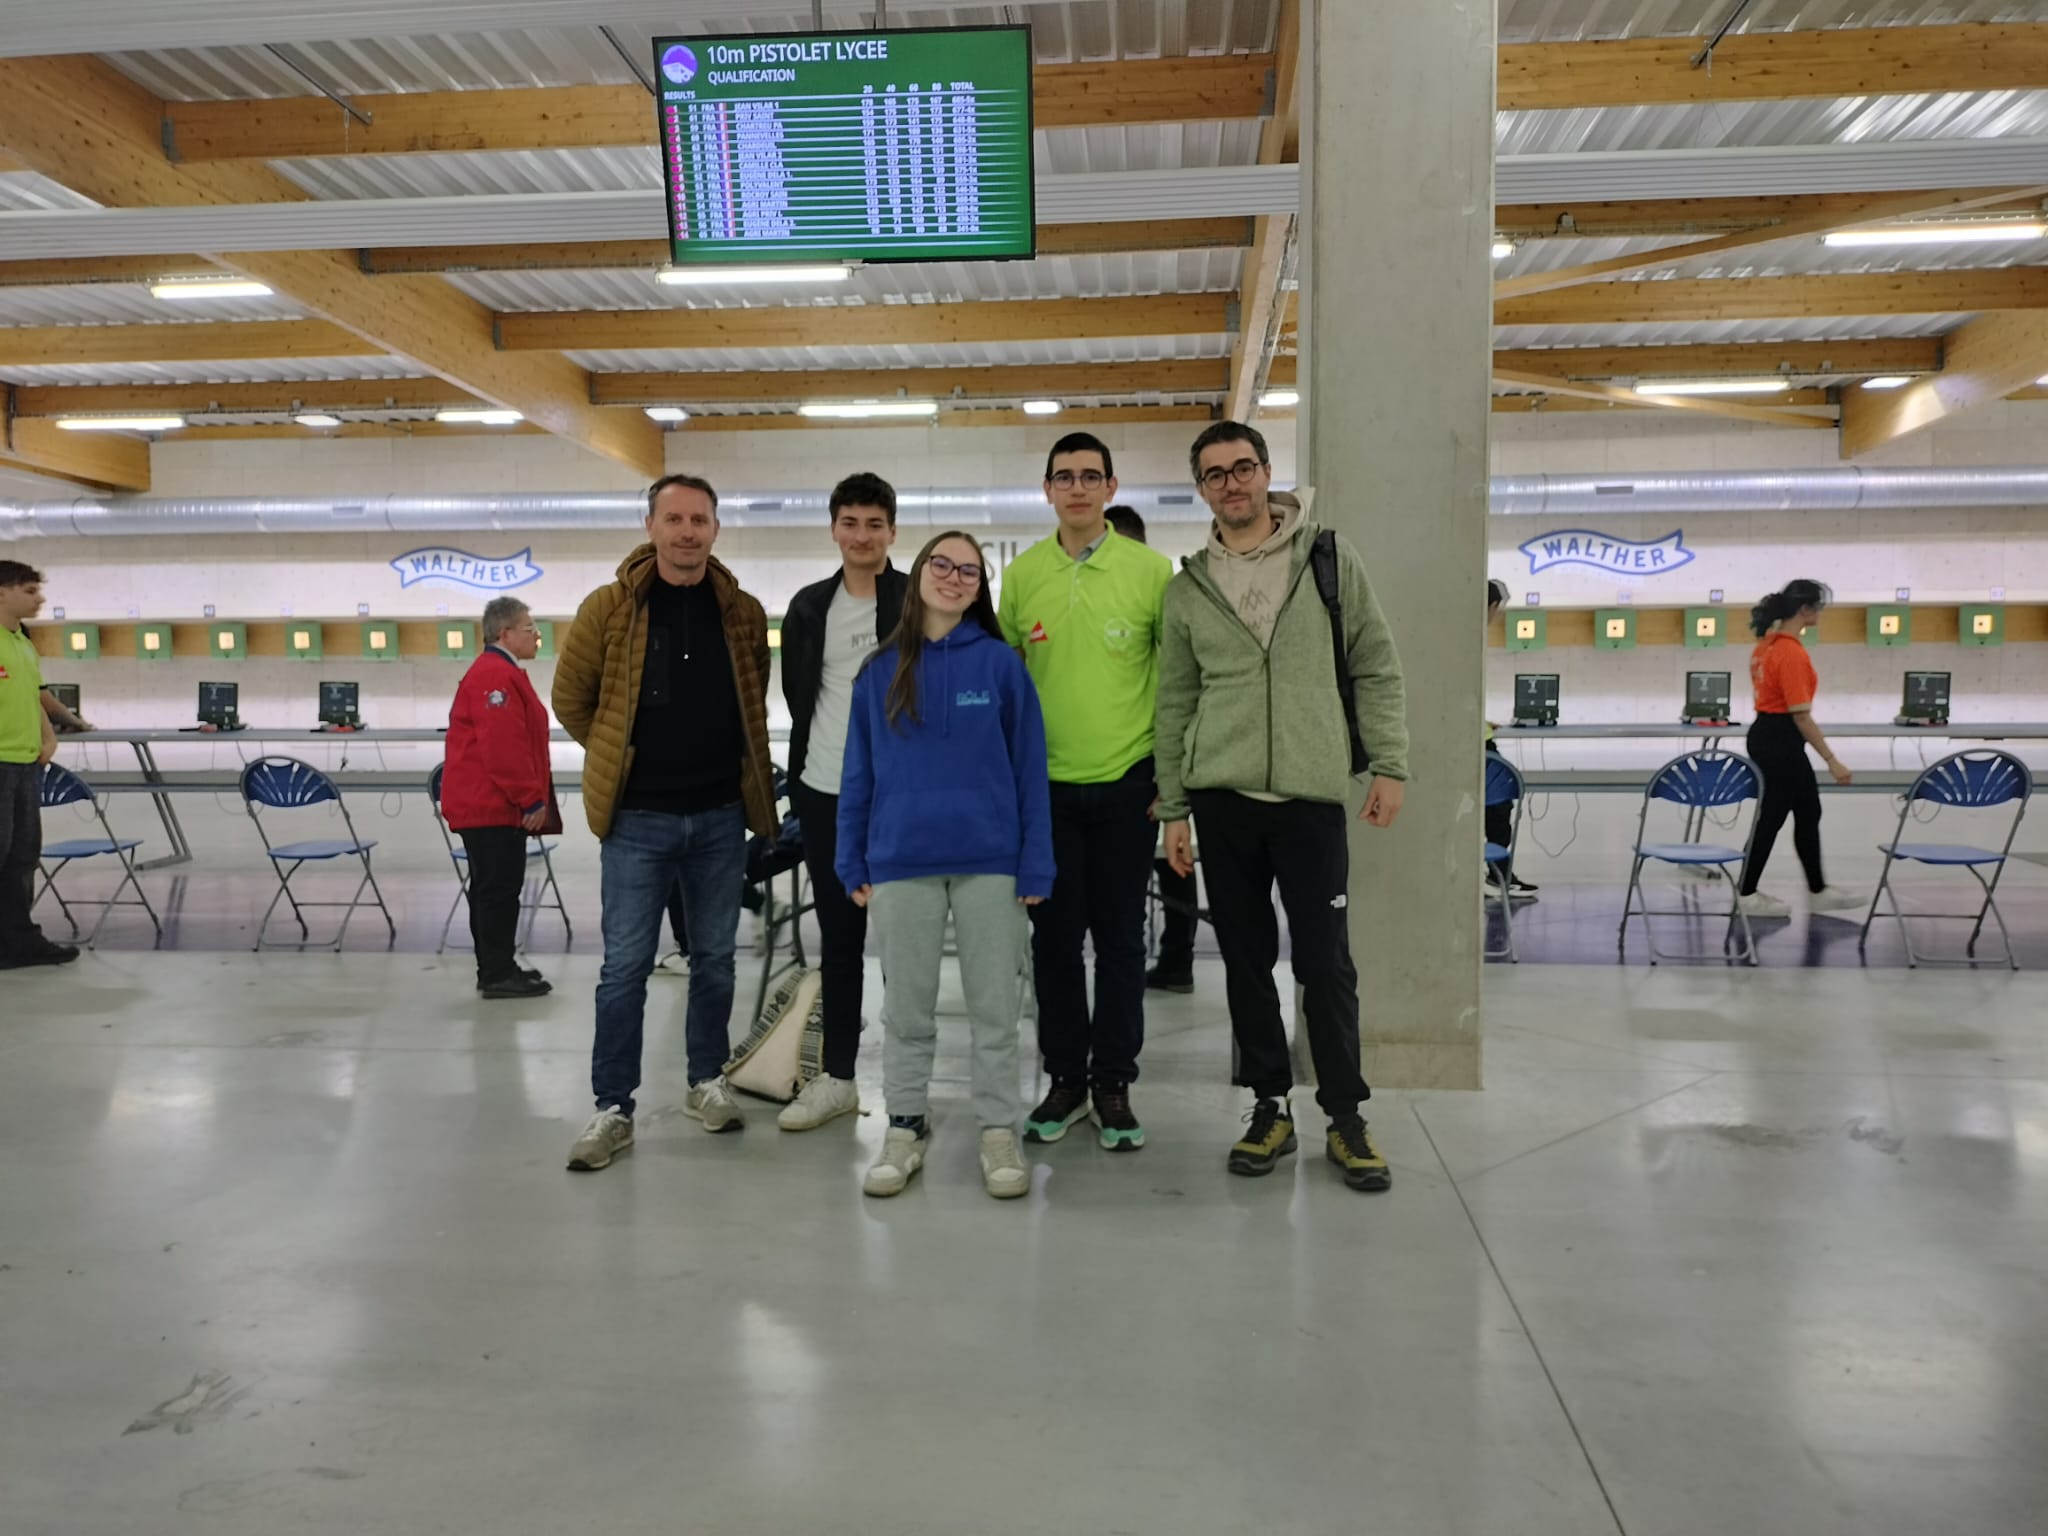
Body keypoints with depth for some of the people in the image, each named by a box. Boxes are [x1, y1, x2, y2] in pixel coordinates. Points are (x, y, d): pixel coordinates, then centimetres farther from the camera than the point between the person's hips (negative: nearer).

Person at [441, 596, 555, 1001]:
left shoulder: (500, 673, 18)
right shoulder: (495, 676, -17)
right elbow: (504, 747, -24)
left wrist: (532, 798, 20)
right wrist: (532, 799, -19)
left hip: (490, 803, 11)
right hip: (491, 804, -11)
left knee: (493, 887, 14)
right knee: (500, 887, -7)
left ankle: (496, 968, 22)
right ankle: (498, 974, -2)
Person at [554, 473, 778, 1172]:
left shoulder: (743, 613, 1)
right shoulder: (609, 608, -5)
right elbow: (570, 699, 4)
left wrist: (716, 756, 10)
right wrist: (619, 755, 7)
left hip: (721, 816, 2)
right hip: (638, 818, -2)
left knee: (714, 958, 13)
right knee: (625, 966, 1)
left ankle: (707, 1081, 29)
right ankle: (613, 1108, 12)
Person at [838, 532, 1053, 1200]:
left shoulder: (1001, 663, -1)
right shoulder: (880, 671, 5)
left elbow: (1029, 768, -2)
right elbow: (858, 774, 8)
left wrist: (1036, 866, -6)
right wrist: (853, 864, 4)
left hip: (990, 860, -2)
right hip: (901, 862, 2)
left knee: (995, 1005, 7)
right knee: (906, 1007, 12)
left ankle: (999, 1131, 20)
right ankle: (905, 1126, 26)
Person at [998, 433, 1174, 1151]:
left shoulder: (1151, 569, -3)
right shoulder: (1020, 575, 4)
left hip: (1127, 783, -2)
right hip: (1046, 786, 2)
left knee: (1120, 938, 7)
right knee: (1055, 937, 8)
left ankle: (1114, 1084, 21)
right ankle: (1065, 1079, 23)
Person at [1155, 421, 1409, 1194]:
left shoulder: (1329, 556, 3)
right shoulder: (1187, 588, 8)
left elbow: (1377, 666, 3)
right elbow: (1175, 705, 9)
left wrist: (1389, 764, -3)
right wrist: (1173, 807, 6)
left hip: (1312, 796, -2)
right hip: (1222, 799, 2)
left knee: (1326, 963, 1)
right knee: (1247, 960, 8)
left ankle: (1345, 1117, 17)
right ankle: (1271, 1108, 22)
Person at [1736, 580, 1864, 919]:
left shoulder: (1770, 641, 7)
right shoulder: (1792, 652, -22)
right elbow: (1801, 715, -23)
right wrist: (1832, 761, -20)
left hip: (1769, 735, 10)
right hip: (1780, 741, -10)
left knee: (1808, 812, 17)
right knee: (1771, 817, 2)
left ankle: (1818, 891, 27)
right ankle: (1747, 894, 13)